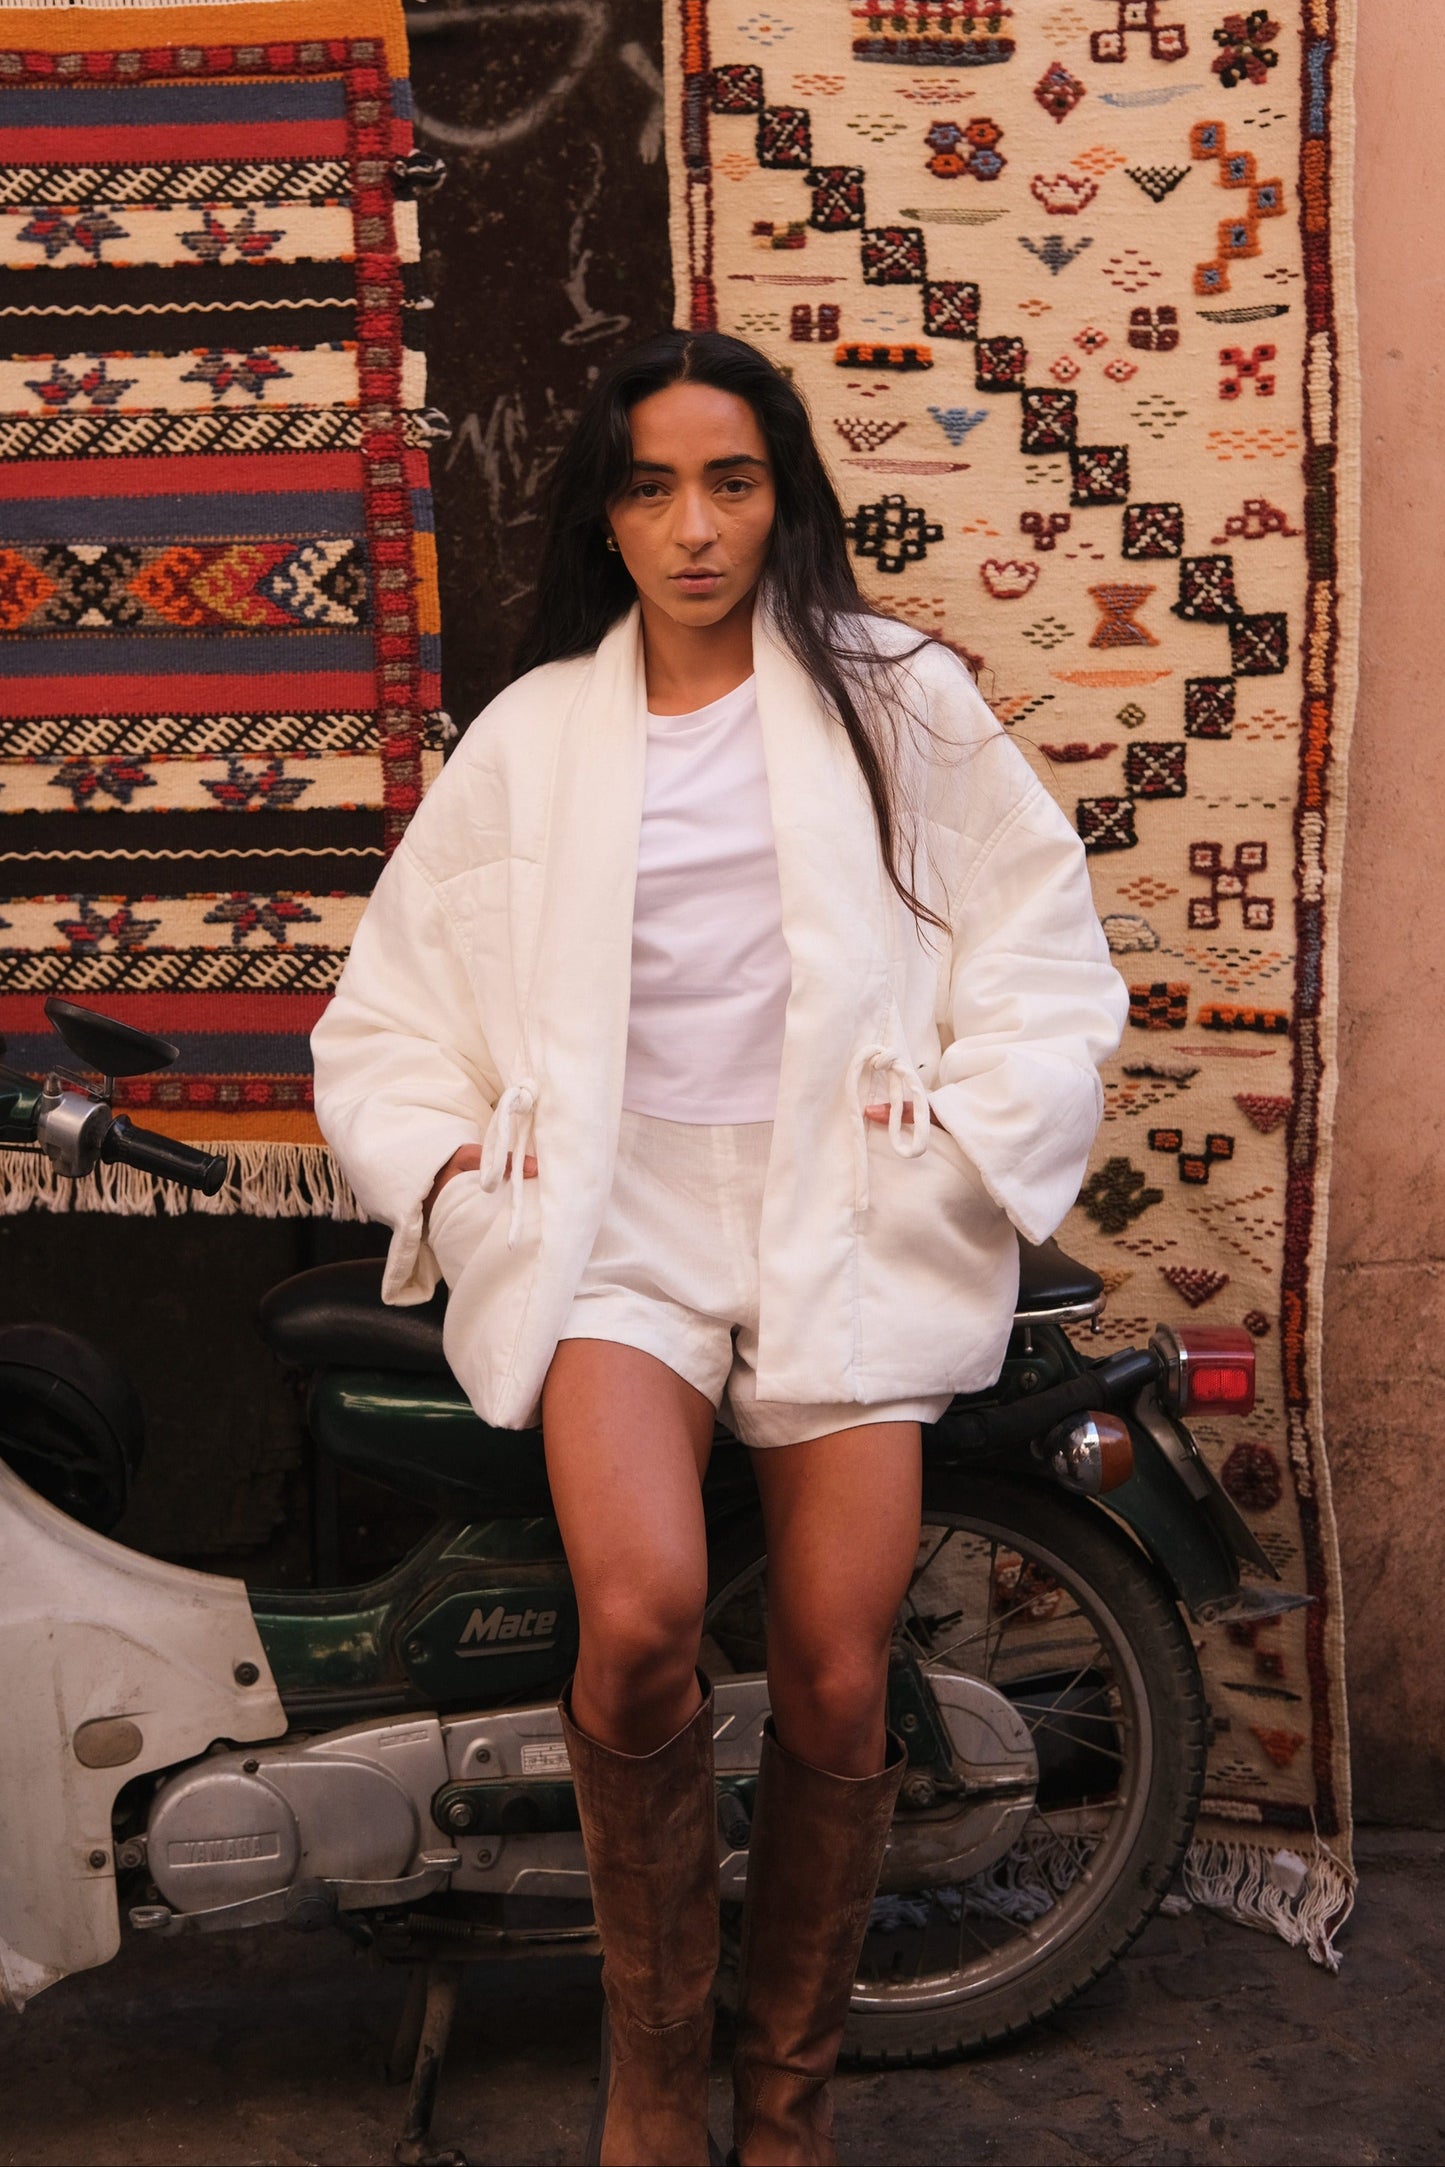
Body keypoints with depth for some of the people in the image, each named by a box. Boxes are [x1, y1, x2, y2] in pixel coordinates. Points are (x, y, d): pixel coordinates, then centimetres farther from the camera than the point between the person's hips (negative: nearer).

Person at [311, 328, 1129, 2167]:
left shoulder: (894, 699, 10)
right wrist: (448, 1170, 0)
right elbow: (391, 1006, 16)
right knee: (639, 1619, -25)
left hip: (849, 1206, 0)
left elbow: (1044, 950, 10)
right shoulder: (533, 735, 13)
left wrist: (969, 1136, -2)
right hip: (615, 1205, 0)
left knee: (837, 1686, -8)